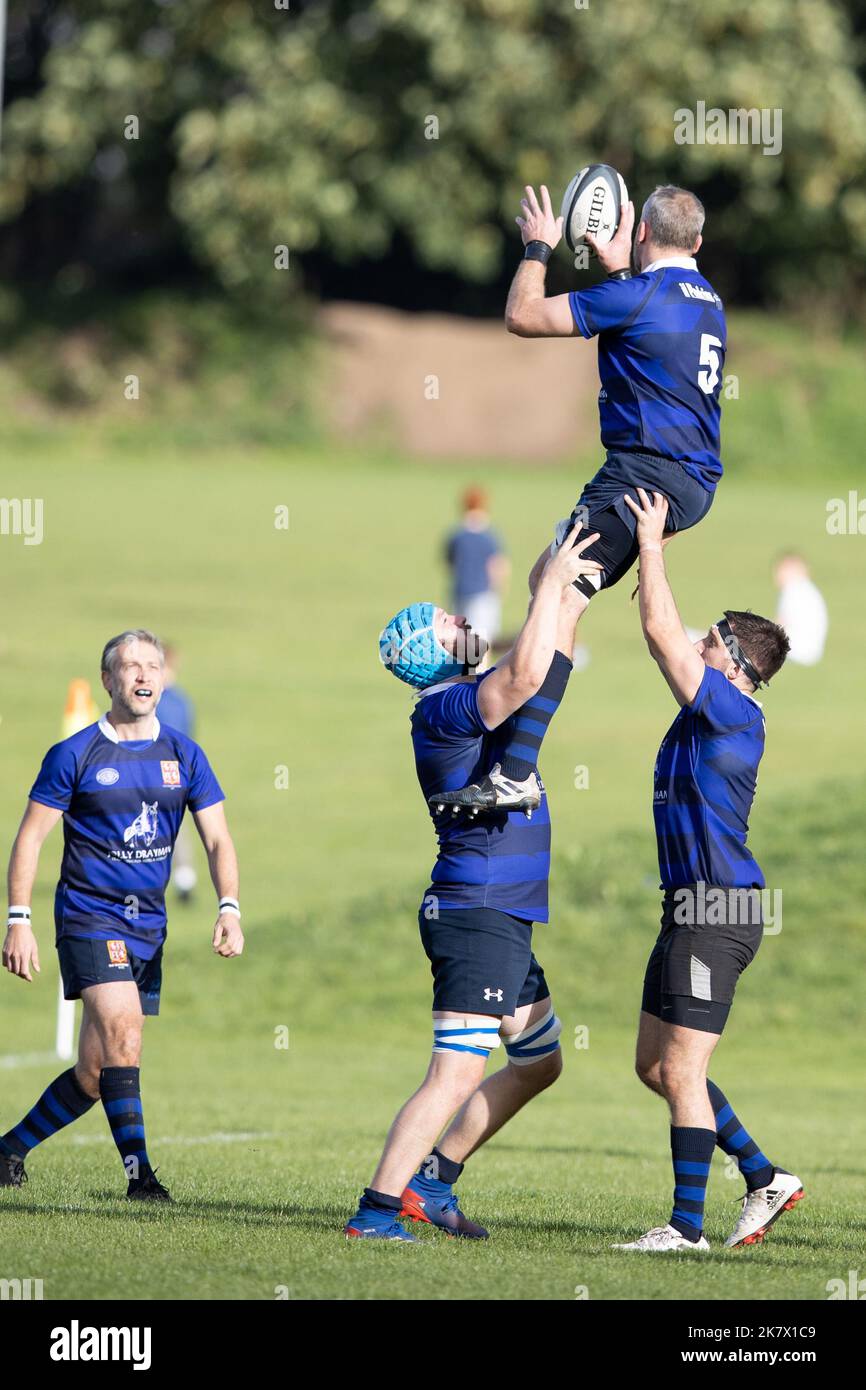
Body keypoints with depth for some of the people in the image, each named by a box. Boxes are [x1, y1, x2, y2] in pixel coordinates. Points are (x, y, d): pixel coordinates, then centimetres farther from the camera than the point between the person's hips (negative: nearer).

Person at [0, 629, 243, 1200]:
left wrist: (230, 910, -11)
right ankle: (139, 1170, -22)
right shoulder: (75, 754, -4)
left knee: (96, 1072, 6)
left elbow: (218, 839, 5)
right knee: (123, 1029, -24)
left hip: (148, 926, 5)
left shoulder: (184, 756, 6)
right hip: (88, 915, -5)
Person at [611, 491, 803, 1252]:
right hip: (691, 905, 10)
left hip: (719, 911, -10)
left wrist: (652, 544, -8)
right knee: (655, 1066, 14)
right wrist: (652, 554, 23)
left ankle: (688, 1225, -2)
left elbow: (661, 633, -16)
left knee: (680, 1073, -7)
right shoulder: (707, 711, 13)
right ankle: (765, 1178, 18)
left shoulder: (735, 713, -13)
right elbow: (664, 637, 26)